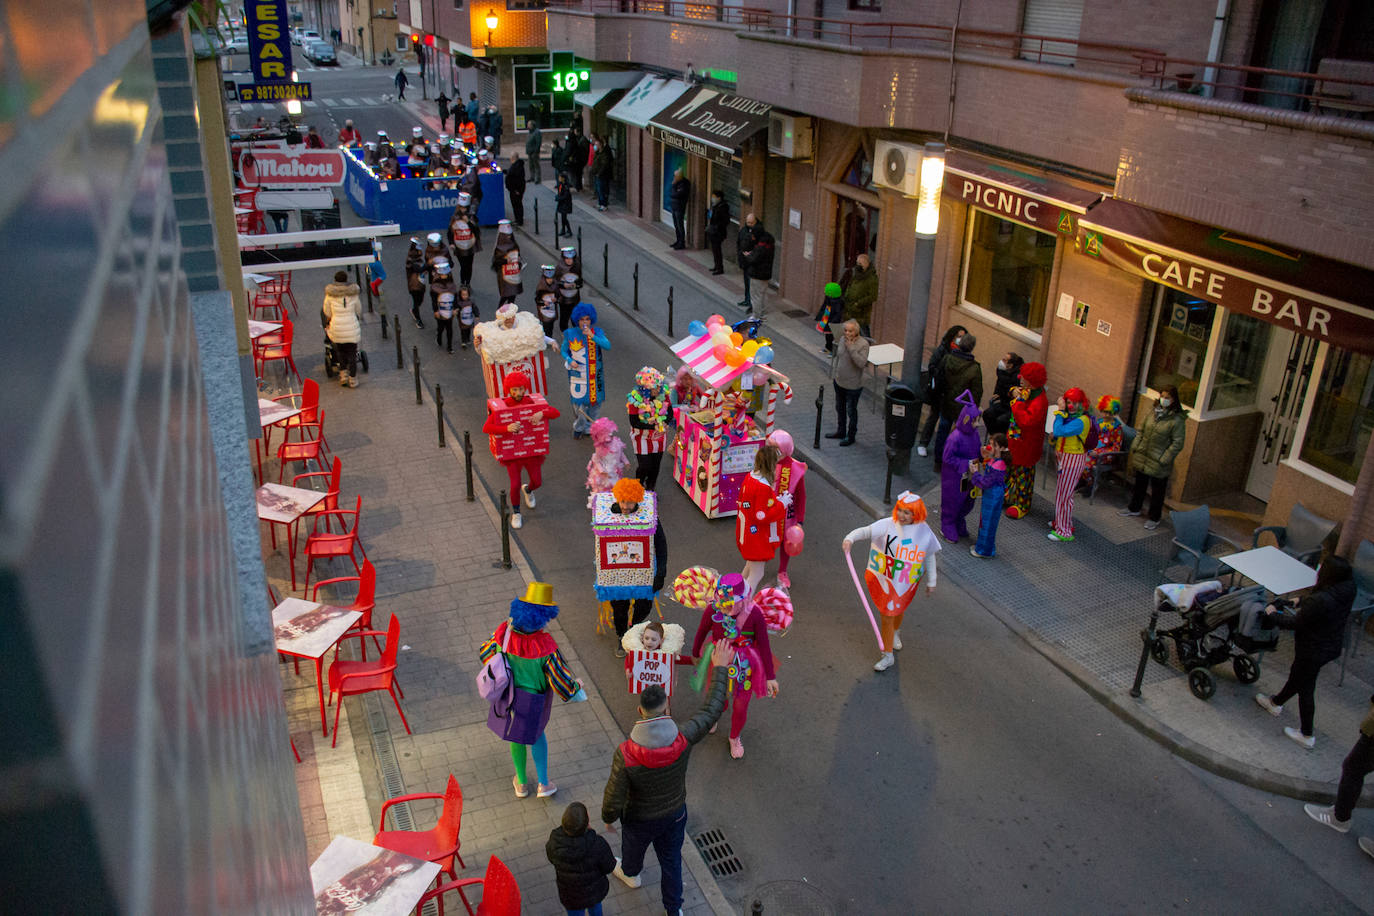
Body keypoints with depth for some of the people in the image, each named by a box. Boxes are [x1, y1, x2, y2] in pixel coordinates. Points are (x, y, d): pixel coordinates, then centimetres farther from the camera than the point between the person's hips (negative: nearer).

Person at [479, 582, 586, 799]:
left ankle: (521, 783, 46)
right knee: (536, 732, 28)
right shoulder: (546, 647, -35)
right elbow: (561, 678, -23)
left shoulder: (504, 633, -25)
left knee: (516, 735, 27)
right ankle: (543, 784, 35)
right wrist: (576, 692, -3)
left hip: (509, 694, 3)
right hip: (534, 701, -3)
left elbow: (486, 653, -5)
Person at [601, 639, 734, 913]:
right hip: (674, 813, 1)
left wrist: (608, 818, -2)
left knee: (633, 846, 34)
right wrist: (719, 668, -12)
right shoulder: (683, 741, -35)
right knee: (671, 859, 28)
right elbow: (712, 710, -21)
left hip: (640, 819, -1)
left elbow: (614, 797, -26)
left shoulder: (625, 754, -39)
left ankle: (630, 873, 67)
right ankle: (674, 908, 47)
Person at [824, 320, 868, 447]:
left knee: (851, 411, 8)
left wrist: (851, 348, -34)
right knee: (840, 408, 22)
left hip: (853, 386, -7)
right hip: (839, 382, 7)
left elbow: (861, 363, -33)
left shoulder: (863, 344, -22)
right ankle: (840, 432, 42)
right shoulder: (842, 339, -2)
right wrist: (834, 376, 17)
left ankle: (851, 436, 26)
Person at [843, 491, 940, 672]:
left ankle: (895, 632, 57)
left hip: (907, 582, 2)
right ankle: (887, 655, 20)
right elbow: (865, 531, -21)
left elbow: (929, 557, 3)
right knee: (887, 616, 4)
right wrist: (850, 538, -42)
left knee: (898, 610, 22)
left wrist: (931, 582, 9)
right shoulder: (887, 525, -15)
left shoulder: (924, 531, -9)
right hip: (885, 580, -1)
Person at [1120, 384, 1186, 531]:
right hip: (1142, 457, 6)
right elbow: (1141, 430, 12)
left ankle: (1154, 518, 24)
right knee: (1139, 484, 23)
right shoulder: (1153, 412, 2)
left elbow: (1177, 444, -15)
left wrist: (1164, 460, -17)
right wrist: (1135, 447, 4)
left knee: (1157, 491, 9)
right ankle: (1134, 508, 41)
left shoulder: (1177, 420, -16)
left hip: (1158, 464, -6)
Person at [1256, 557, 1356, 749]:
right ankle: (1276, 703, 52)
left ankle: (1307, 736, 26)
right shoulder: (1346, 591, -12)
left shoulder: (1320, 601, -37)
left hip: (1313, 651, -8)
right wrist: (1301, 602, 19)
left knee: (1305, 688, 11)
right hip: (1333, 645, 8)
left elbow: (1296, 623, -22)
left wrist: (1272, 616, -7)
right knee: (1297, 676, 29)